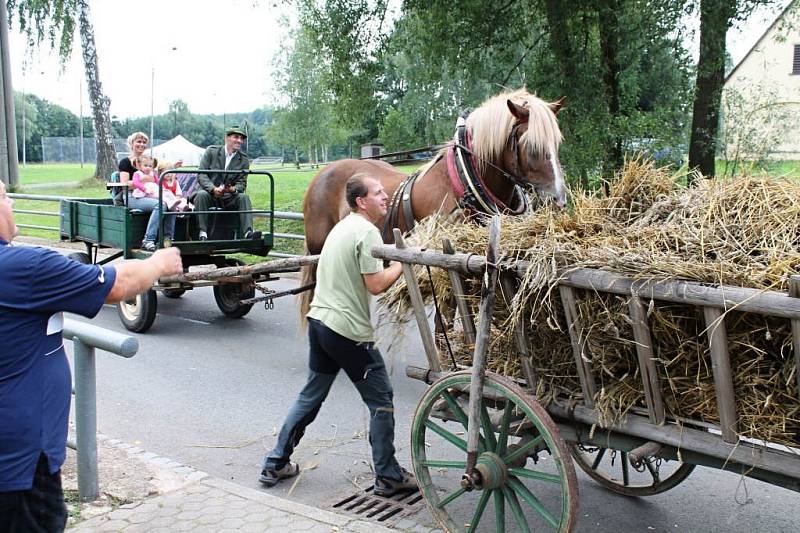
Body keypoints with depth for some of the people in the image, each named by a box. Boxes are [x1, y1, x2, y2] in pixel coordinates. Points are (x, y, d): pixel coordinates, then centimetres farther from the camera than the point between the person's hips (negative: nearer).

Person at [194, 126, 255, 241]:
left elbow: (242, 183, 2)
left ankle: (248, 232, -41)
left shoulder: (244, 159, 7)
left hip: (228, 197, 2)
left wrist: (233, 189, -23)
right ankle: (202, 233, -38)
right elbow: (201, 175, -8)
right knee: (201, 195, -34)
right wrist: (213, 189, -27)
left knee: (244, 197, -26)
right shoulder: (211, 151, 0)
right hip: (208, 193, -2)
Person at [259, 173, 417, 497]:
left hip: (319, 321, 9)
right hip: (349, 331, -9)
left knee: (310, 396, 19)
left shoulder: (341, 227, 17)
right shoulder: (367, 232, -13)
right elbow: (376, 284, -19)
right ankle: (388, 477, 12)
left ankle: (275, 464, 24)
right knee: (381, 400, 4)